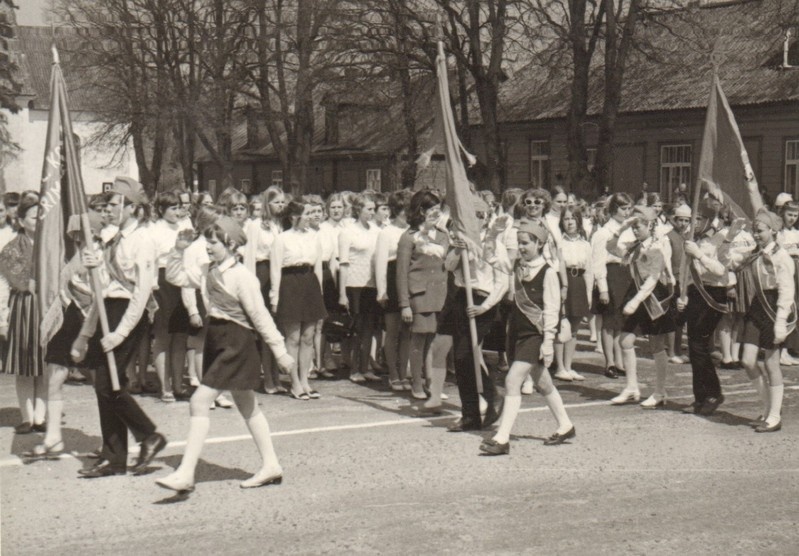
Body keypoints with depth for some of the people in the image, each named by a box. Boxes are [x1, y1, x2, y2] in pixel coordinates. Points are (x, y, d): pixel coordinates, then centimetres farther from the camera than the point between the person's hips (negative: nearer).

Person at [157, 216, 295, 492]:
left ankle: (185, 474, -12)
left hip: (236, 343, -9)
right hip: (217, 342, 9)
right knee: (247, 406, 15)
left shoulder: (242, 276, -15)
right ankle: (271, 465, 25)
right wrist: (178, 252, 4)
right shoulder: (209, 273, 8)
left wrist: (280, 352, -11)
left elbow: (260, 316, -14)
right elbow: (176, 276, 19)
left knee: (200, 401, -14)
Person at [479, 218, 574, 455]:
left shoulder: (548, 273, -12)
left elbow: (551, 309, -13)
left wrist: (548, 341, -16)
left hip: (535, 334, -8)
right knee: (542, 383, 18)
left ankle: (502, 438, -15)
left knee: (512, 381, -15)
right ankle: (565, 426, 34)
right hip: (517, 330, 8)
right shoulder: (518, 267, 8)